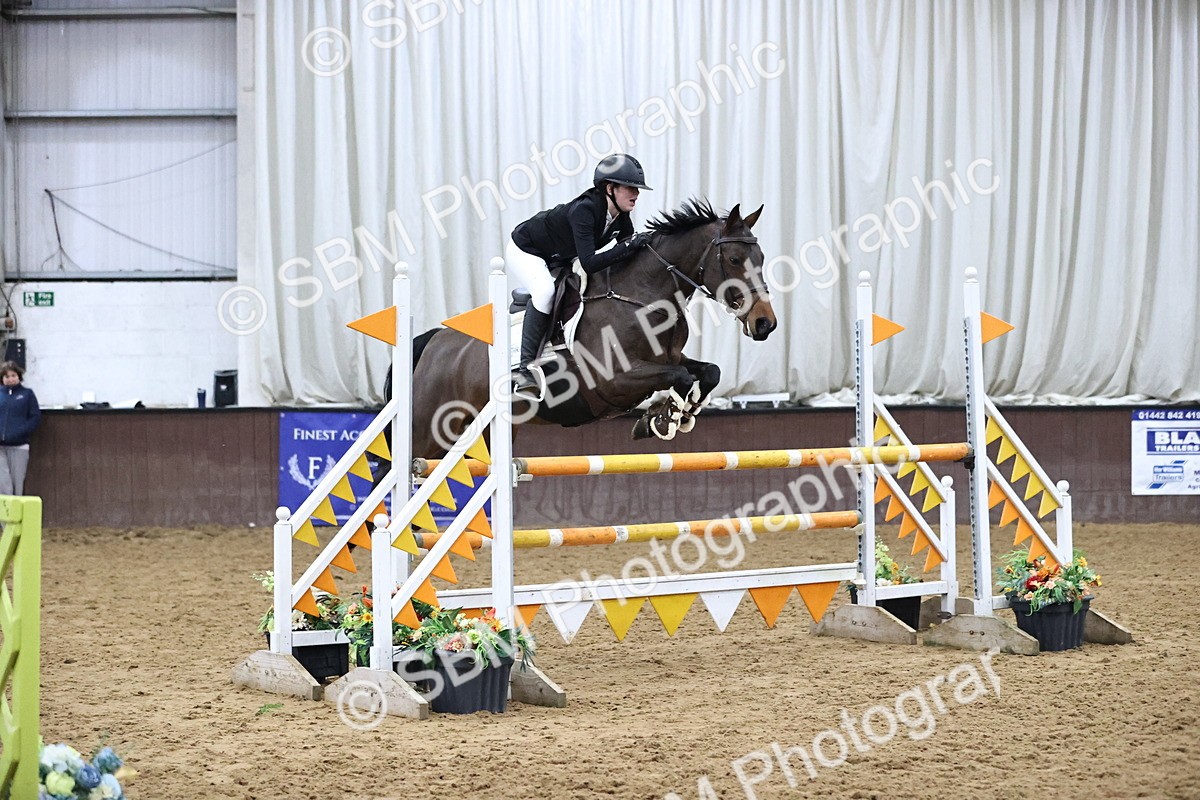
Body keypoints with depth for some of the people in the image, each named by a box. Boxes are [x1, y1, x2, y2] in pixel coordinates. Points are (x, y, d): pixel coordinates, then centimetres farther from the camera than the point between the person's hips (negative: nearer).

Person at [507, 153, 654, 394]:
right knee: (545, 291, -33)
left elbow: (628, 260, -1)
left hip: (556, 260, 9)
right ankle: (525, 370, -30)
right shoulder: (584, 210, -36)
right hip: (524, 251, -9)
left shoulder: (621, 218, -12)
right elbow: (589, 263, -44)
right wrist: (628, 246, -45)